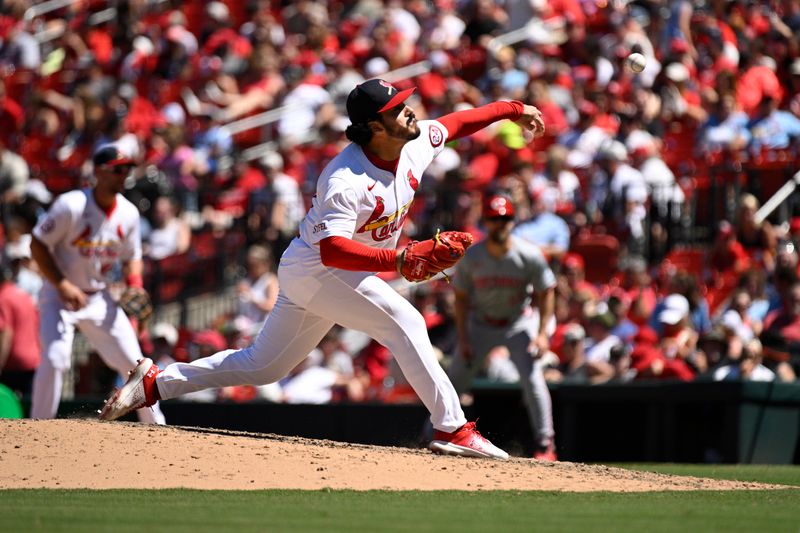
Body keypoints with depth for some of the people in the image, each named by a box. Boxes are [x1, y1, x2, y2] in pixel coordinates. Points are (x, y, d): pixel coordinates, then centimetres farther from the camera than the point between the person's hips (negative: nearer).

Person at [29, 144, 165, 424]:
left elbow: (131, 257, 11)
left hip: (99, 298, 5)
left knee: (135, 363, 3)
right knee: (54, 359, -23)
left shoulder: (129, 213, -3)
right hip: (60, 296, -5)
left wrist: (134, 283, -11)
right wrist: (62, 285, -23)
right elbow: (37, 245, -15)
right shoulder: (71, 205, -20)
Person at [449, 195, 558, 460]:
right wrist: (463, 339, -9)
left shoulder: (529, 256, -18)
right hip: (480, 325, 2)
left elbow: (546, 292, -7)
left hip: (520, 322, -2)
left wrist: (542, 333, -16)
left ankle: (545, 445, -11)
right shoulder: (470, 257, -13)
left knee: (532, 377, -18)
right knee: (455, 379, 2)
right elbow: (461, 298, -3)